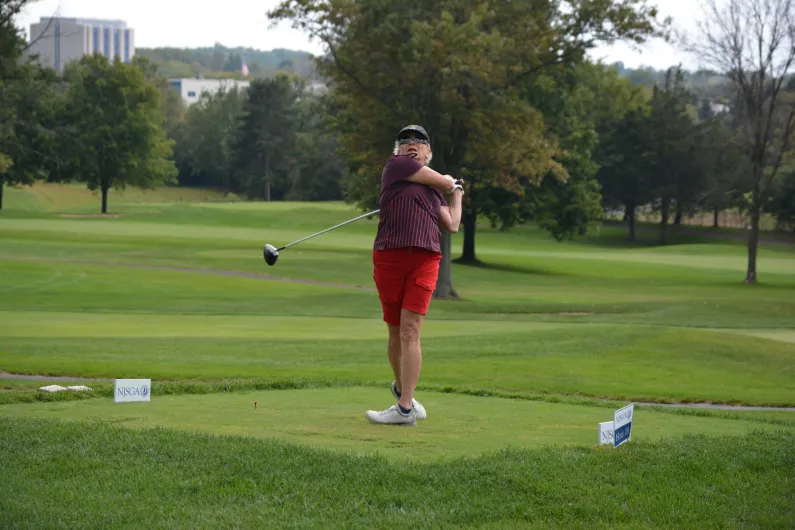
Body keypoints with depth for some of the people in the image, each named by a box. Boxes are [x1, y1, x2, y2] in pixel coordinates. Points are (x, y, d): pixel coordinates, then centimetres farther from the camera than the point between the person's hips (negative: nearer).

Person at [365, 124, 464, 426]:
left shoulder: (433, 191, 23)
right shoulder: (396, 165, 6)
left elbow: (452, 225, 16)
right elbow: (445, 182, 5)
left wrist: (456, 194, 27)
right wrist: (453, 186, 28)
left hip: (425, 259, 2)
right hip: (389, 257, -2)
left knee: (410, 331, -10)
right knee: (395, 332, 8)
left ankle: (405, 409, -14)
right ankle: (401, 388, 32)